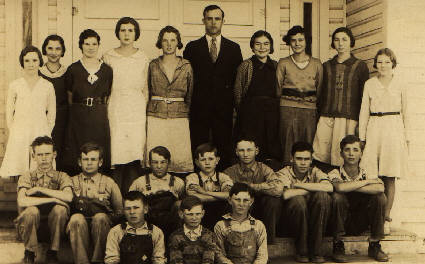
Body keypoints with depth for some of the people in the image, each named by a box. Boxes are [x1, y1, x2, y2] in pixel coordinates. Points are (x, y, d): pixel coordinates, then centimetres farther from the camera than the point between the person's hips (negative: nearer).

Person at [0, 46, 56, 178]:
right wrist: (13, 131, 5)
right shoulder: (14, 85, 5)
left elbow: (52, 113, 11)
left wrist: (46, 133, 7)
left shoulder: (48, 86, 6)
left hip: (40, 132, 0)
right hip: (19, 133, 0)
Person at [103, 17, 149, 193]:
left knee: (135, 156, -8)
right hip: (115, 111, -1)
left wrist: (147, 113, 6)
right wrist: (104, 112, 2)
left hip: (137, 111, 1)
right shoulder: (108, 57, 7)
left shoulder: (143, 59, 9)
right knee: (118, 158, -6)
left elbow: (146, 89, 13)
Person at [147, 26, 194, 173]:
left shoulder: (186, 66, 6)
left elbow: (190, 95, 13)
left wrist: (186, 113, 11)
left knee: (180, 157, -5)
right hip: (155, 117, 0)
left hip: (179, 117, 0)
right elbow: (147, 92, 14)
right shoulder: (153, 65, 7)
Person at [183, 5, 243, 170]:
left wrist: (235, 103, 1)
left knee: (224, 148, 1)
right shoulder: (192, 47, 9)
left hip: (224, 108, 1)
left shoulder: (234, 48, 12)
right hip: (199, 107, -1)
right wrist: (188, 103, -1)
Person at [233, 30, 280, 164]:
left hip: (272, 112, 4)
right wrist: (241, 111, 2)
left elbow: (279, 91, 17)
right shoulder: (245, 65, 1)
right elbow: (238, 92, 3)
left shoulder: (275, 65, 12)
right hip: (250, 112, -3)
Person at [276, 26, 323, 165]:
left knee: (308, 144, -3)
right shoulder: (283, 63, 8)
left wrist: (312, 100, 8)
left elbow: (320, 88, 15)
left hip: (310, 108, 1)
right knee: (289, 143, -6)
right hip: (288, 108, -1)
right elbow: (278, 88, 10)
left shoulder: (316, 64, 11)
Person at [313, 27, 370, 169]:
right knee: (320, 155, -5)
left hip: (348, 118, -3)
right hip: (326, 117, 3)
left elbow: (364, 96, 6)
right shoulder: (327, 66, 16)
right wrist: (319, 116, 10)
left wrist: (362, 123, -1)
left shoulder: (360, 66, 7)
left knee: (342, 160, -7)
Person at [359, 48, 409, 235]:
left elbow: (405, 111, 12)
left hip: (394, 130, 0)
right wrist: (362, 137, 6)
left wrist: (406, 137, 9)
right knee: (373, 178, -4)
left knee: (390, 178, -2)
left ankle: (386, 218, 4)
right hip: (374, 130, 0)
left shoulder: (399, 83, 8)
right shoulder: (369, 84, 8)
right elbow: (364, 112, 10)